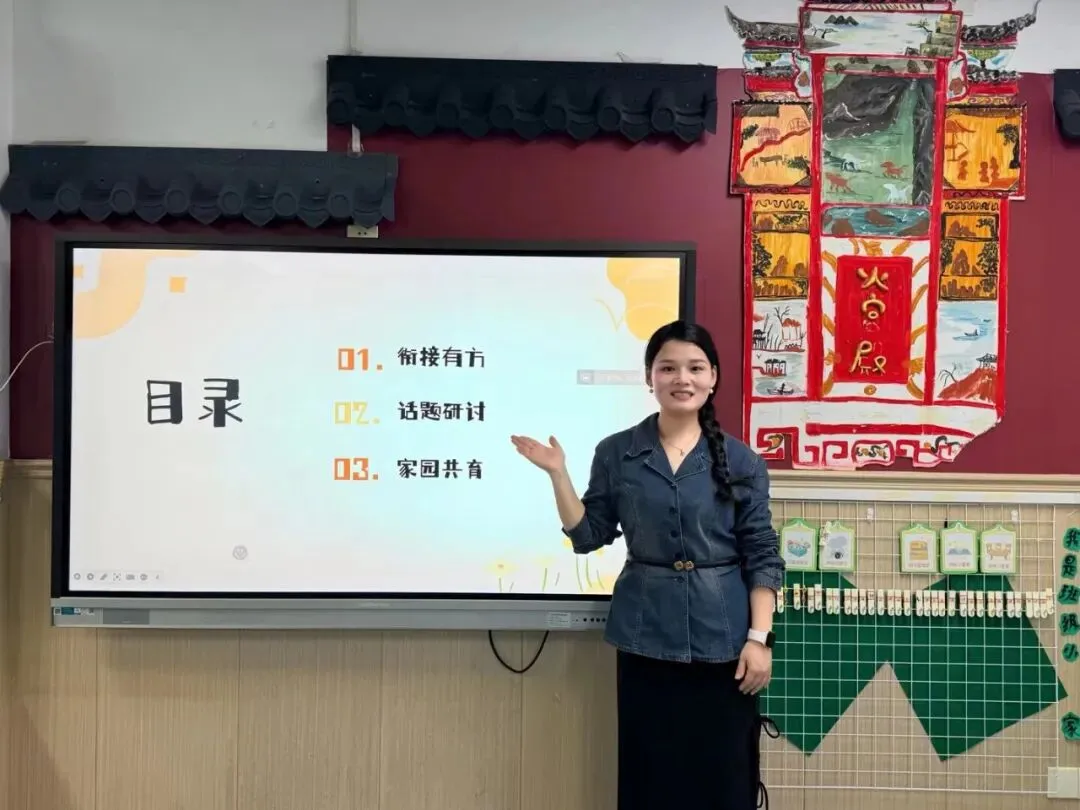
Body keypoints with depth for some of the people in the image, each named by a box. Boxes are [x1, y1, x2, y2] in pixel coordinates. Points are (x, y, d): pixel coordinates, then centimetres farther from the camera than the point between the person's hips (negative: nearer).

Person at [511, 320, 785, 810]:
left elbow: (762, 556, 0)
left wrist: (760, 637, -6)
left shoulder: (741, 462, -1)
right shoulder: (616, 454, 1)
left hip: (722, 640, 0)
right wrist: (557, 474, -6)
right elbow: (587, 536, 4)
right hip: (646, 638, 1)